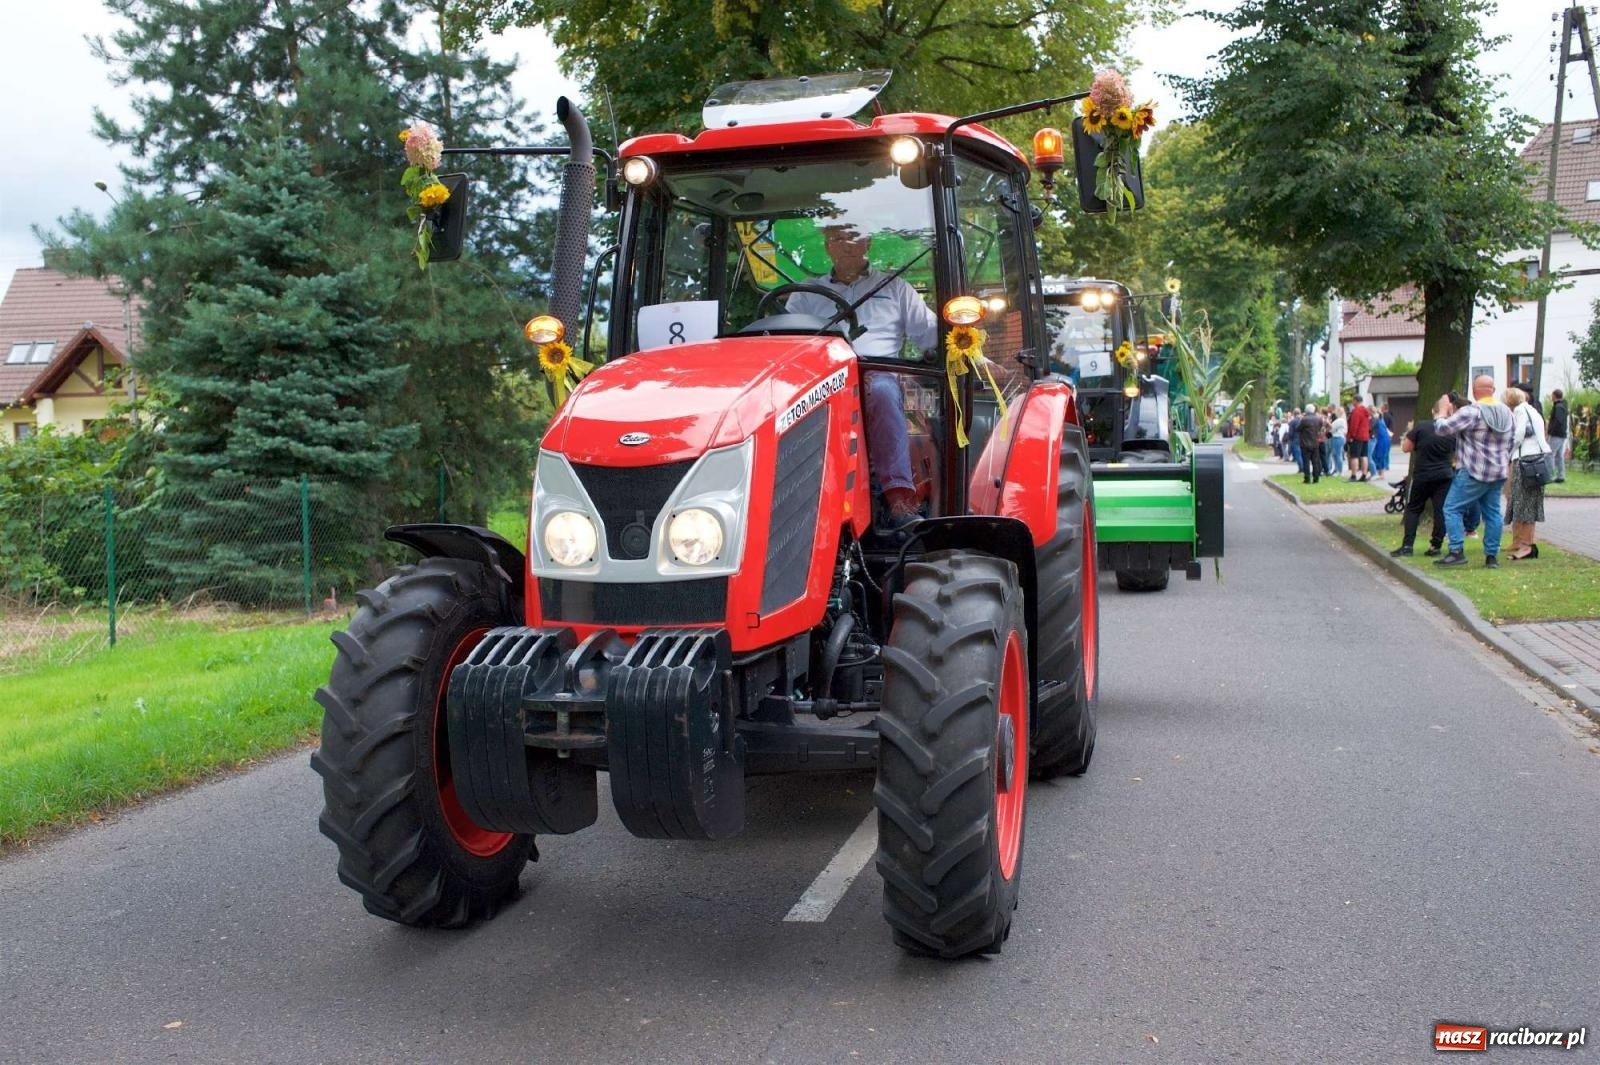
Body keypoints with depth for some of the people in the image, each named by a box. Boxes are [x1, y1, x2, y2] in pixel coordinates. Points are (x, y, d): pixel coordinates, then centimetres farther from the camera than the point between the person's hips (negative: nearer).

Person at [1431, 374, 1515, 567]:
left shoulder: (1471, 411, -15)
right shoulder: (1506, 412, 11)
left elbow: (1443, 428, -14)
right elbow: (1510, 442, 19)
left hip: (1474, 472, -8)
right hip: (1498, 473, 8)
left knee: (1452, 509, -3)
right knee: (1492, 513, 10)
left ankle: (1457, 552, -9)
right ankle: (1492, 555, 11)